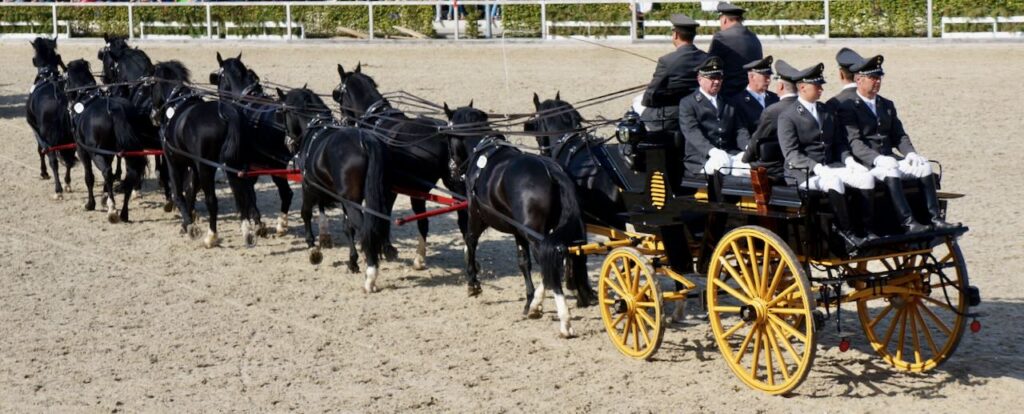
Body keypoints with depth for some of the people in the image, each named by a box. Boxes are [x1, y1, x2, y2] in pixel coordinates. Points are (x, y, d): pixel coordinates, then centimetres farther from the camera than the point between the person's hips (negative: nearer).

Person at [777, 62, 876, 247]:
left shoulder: (827, 111, 18)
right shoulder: (787, 116, -4)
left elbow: (839, 142, 20)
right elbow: (791, 154, -13)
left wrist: (849, 160, -1)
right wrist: (817, 168, -25)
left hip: (831, 166, 7)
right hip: (803, 173, -7)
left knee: (866, 177, -17)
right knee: (834, 182, -35)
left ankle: (865, 230, -13)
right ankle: (845, 232, -25)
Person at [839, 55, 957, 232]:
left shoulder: (887, 105, 21)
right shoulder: (848, 108, -3)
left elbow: (899, 136, 17)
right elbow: (854, 143, -13)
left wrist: (911, 153, -5)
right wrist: (878, 159, -28)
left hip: (889, 158, 7)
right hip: (866, 163, -7)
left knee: (924, 166, -17)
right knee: (891, 172, -36)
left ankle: (935, 218, -21)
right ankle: (908, 222, -39)